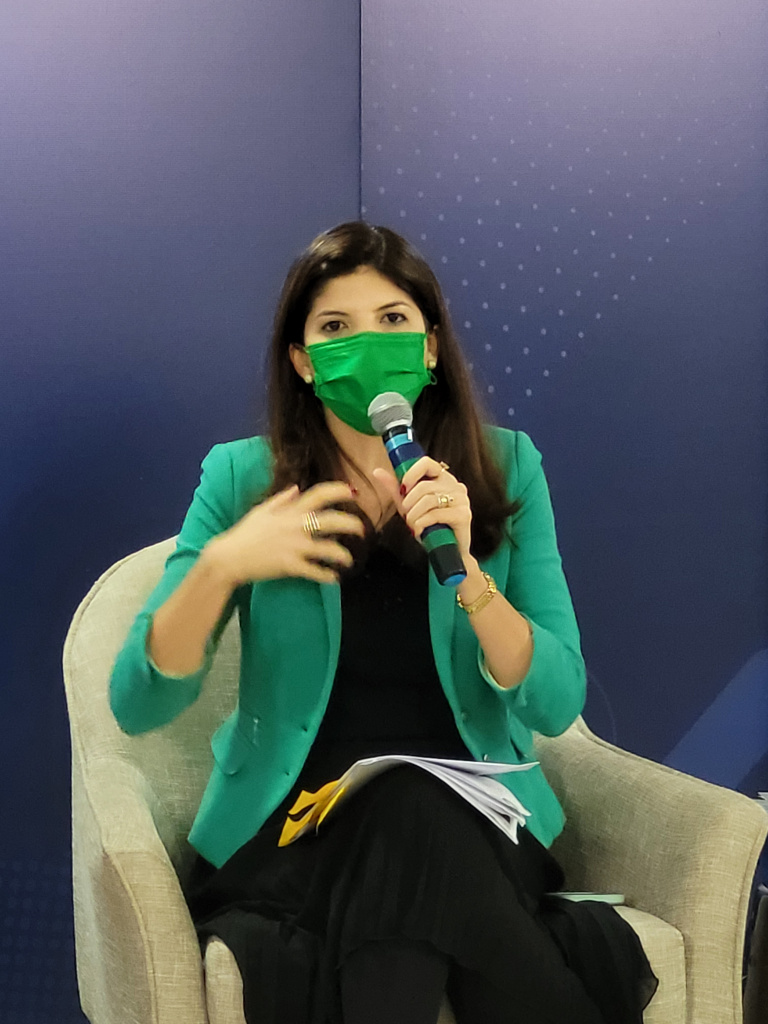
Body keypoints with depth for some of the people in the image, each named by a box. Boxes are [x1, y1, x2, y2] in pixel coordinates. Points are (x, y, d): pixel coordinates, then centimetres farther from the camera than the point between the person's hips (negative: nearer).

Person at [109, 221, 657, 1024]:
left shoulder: (505, 469, 2)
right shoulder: (242, 476, -1)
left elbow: (556, 705, -5)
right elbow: (136, 707, -5)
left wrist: (464, 569, -21)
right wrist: (221, 565, -22)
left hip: (473, 821, 1)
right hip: (291, 828, 0)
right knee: (406, 810, -34)